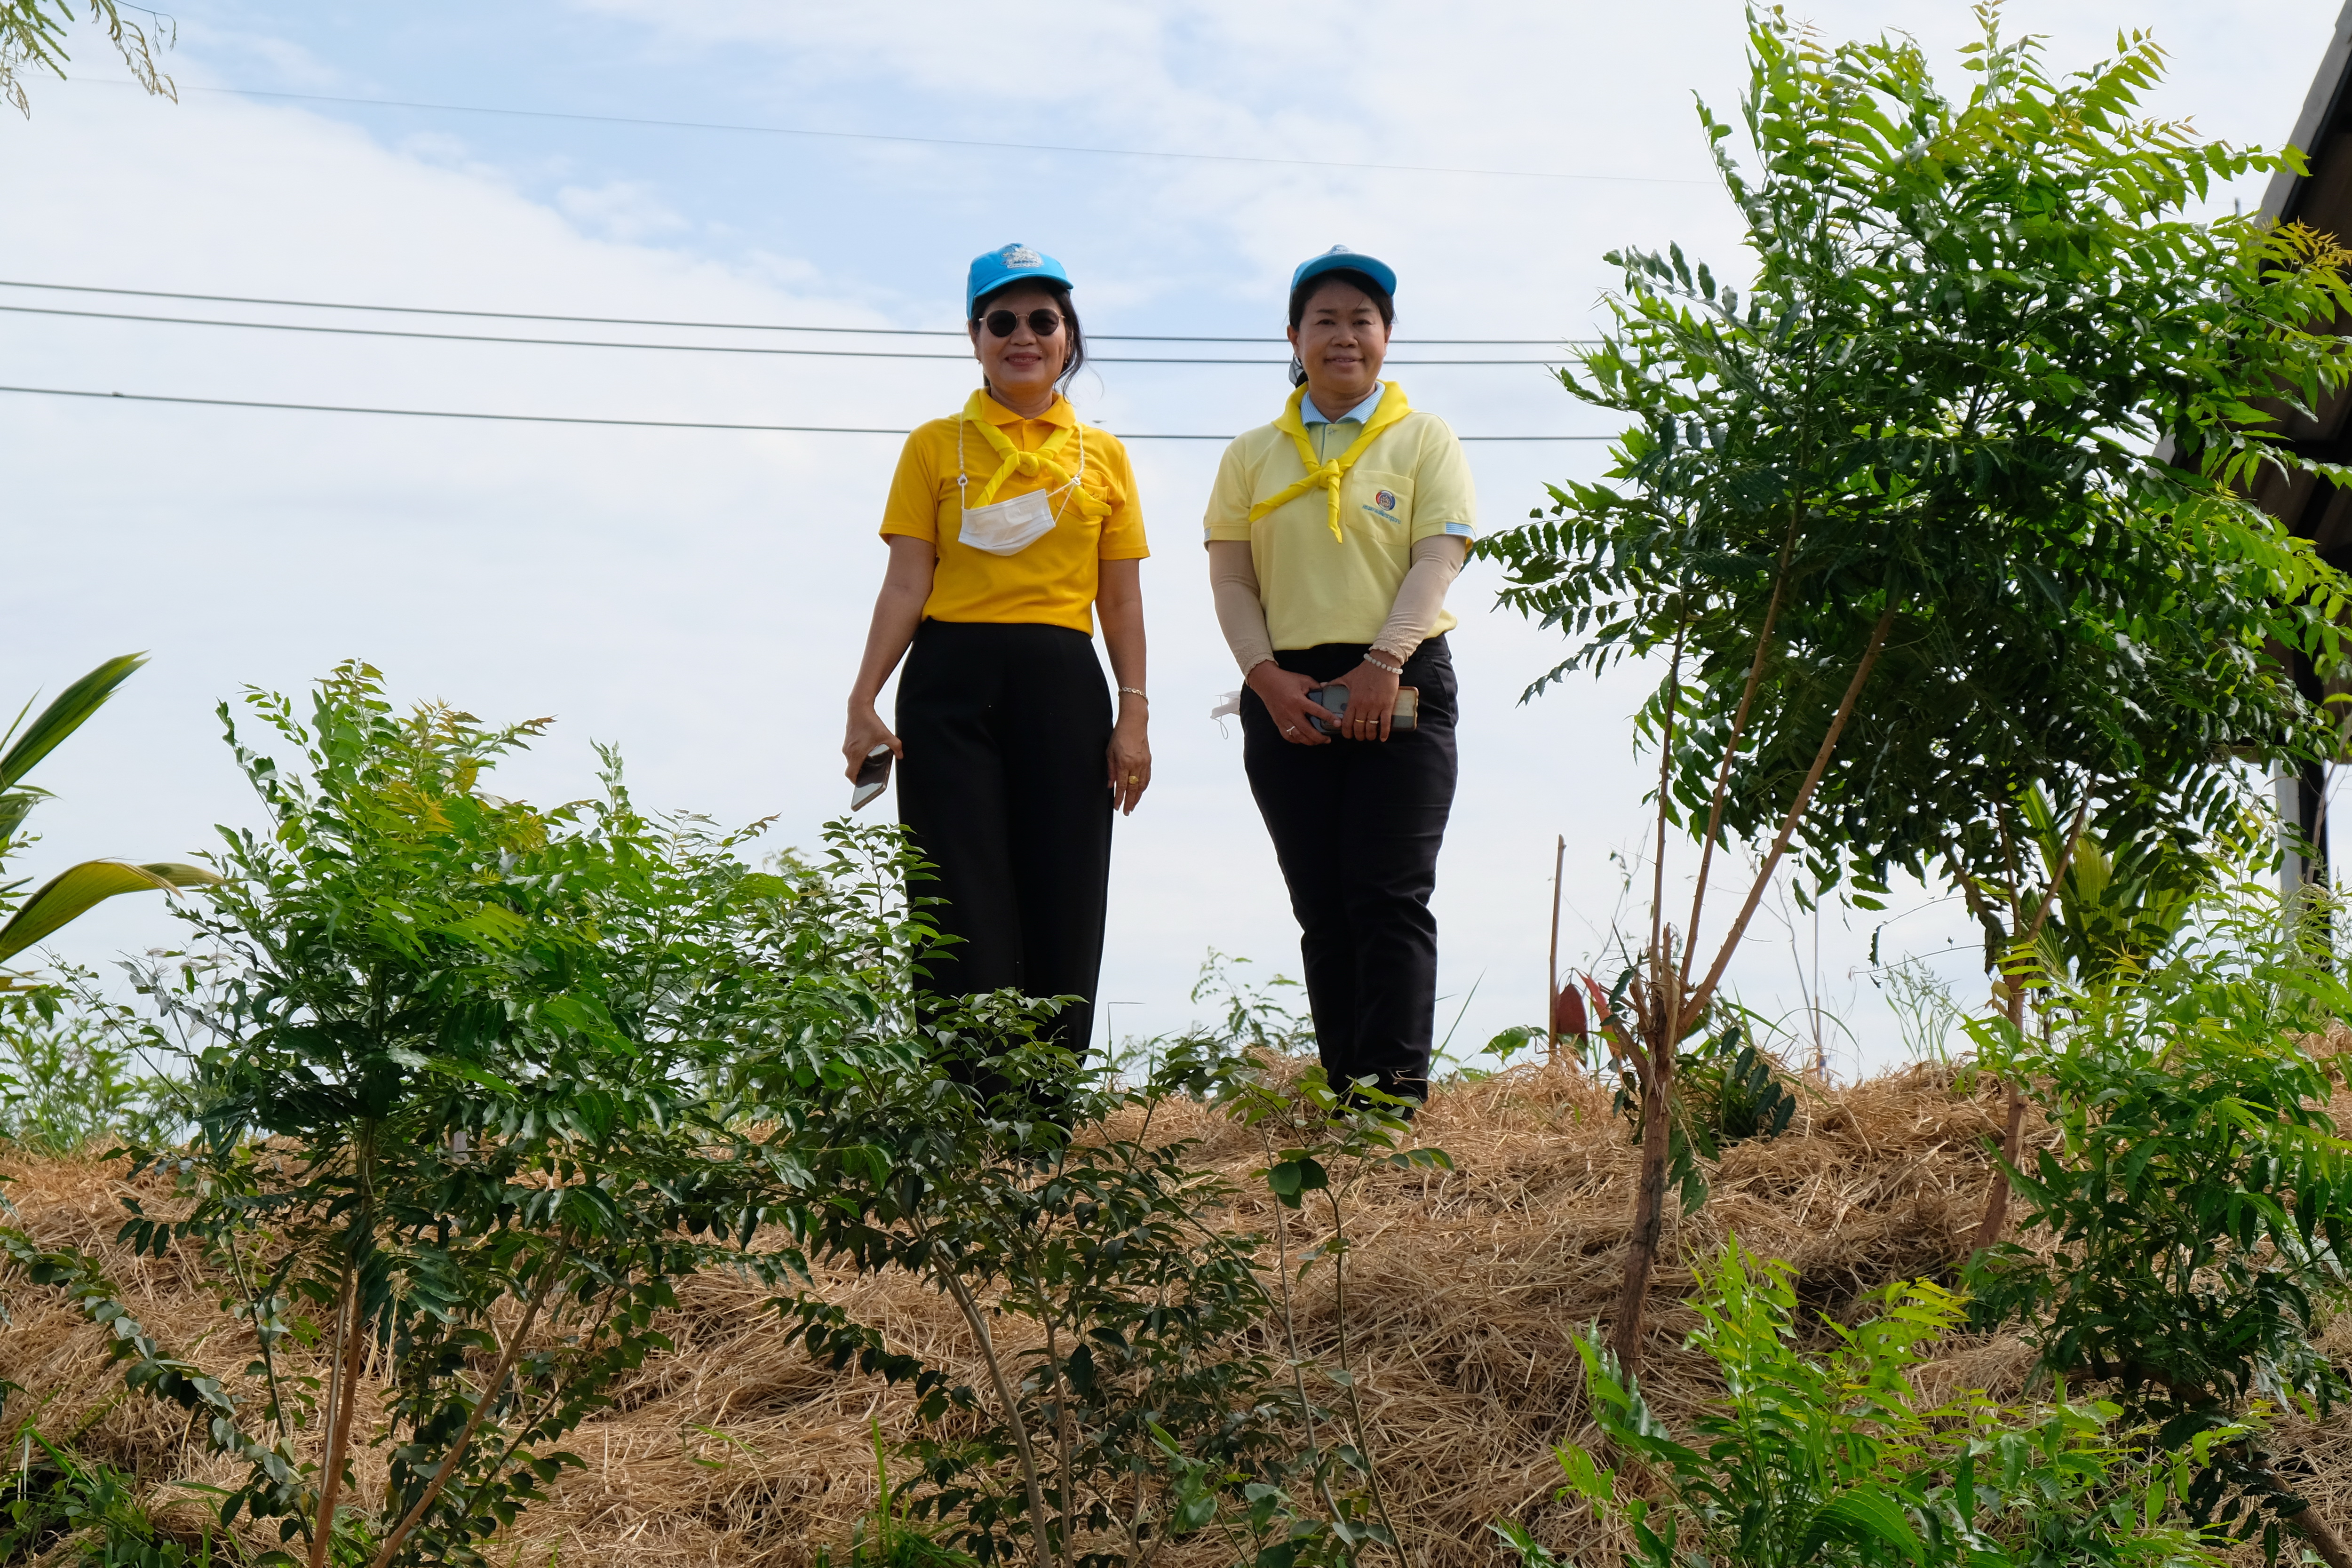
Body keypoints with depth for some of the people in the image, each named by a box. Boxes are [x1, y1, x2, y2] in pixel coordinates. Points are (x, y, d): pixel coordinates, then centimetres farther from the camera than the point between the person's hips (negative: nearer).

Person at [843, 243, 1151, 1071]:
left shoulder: (1102, 456, 13)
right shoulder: (936, 447, 9)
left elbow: (1122, 601, 12)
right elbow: (906, 584, 3)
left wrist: (1134, 715, 3)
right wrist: (863, 701, -6)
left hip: (1063, 689, 2)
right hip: (951, 686, -1)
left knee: (1064, 909, 0)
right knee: (965, 910, -5)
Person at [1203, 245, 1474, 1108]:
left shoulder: (1424, 439, 9)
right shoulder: (1252, 454, 15)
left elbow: (1437, 559, -3)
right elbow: (1229, 577, 8)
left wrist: (1383, 663, -16)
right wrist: (1267, 675, -8)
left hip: (1399, 689, -2)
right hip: (1286, 694, 3)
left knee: (1390, 897, -9)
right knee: (1321, 906, 4)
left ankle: (1400, 1091, -10)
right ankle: (1343, 1092, 7)